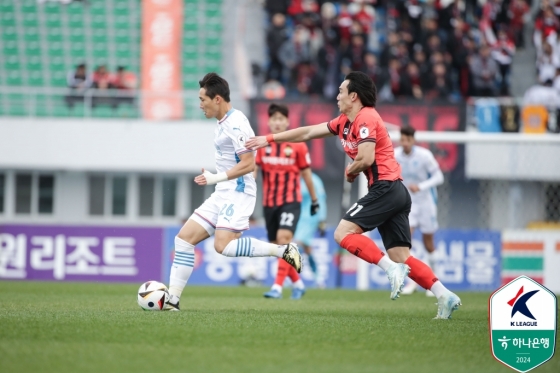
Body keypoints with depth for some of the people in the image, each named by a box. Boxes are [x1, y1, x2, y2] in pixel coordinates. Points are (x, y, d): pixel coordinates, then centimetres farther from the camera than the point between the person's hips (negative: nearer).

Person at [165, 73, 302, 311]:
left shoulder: (235, 124, -15)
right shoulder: (222, 124, 15)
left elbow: (248, 164, -21)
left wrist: (216, 178, -21)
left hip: (238, 193, -10)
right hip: (222, 194, 10)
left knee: (223, 245, -25)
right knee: (184, 238, 3)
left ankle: (283, 250, -14)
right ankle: (172, 299, 2)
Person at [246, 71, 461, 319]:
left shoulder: (365, 118, -10)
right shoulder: (344, 122, 19)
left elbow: (366, 158, -21)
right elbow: (308, 132, 25)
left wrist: (350, 172, -1)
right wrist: (269, 139, 26)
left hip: (385, 187, -9)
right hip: (396, 193, 9)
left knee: (343, 233, -12)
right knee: (401, 257, 3)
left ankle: (393, 269, -21)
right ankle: (445, 296, -5)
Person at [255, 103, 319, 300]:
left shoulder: (298, 146, -2)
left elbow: (306, 173, 7)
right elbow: (253, 169, -3)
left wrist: (314, 200, 14)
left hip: (291, 201, -4)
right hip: (269, 202, 4)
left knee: (283, 238, -22)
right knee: (277, 245, 8)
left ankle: (278, 286, -25)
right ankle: (298, 283, 26)